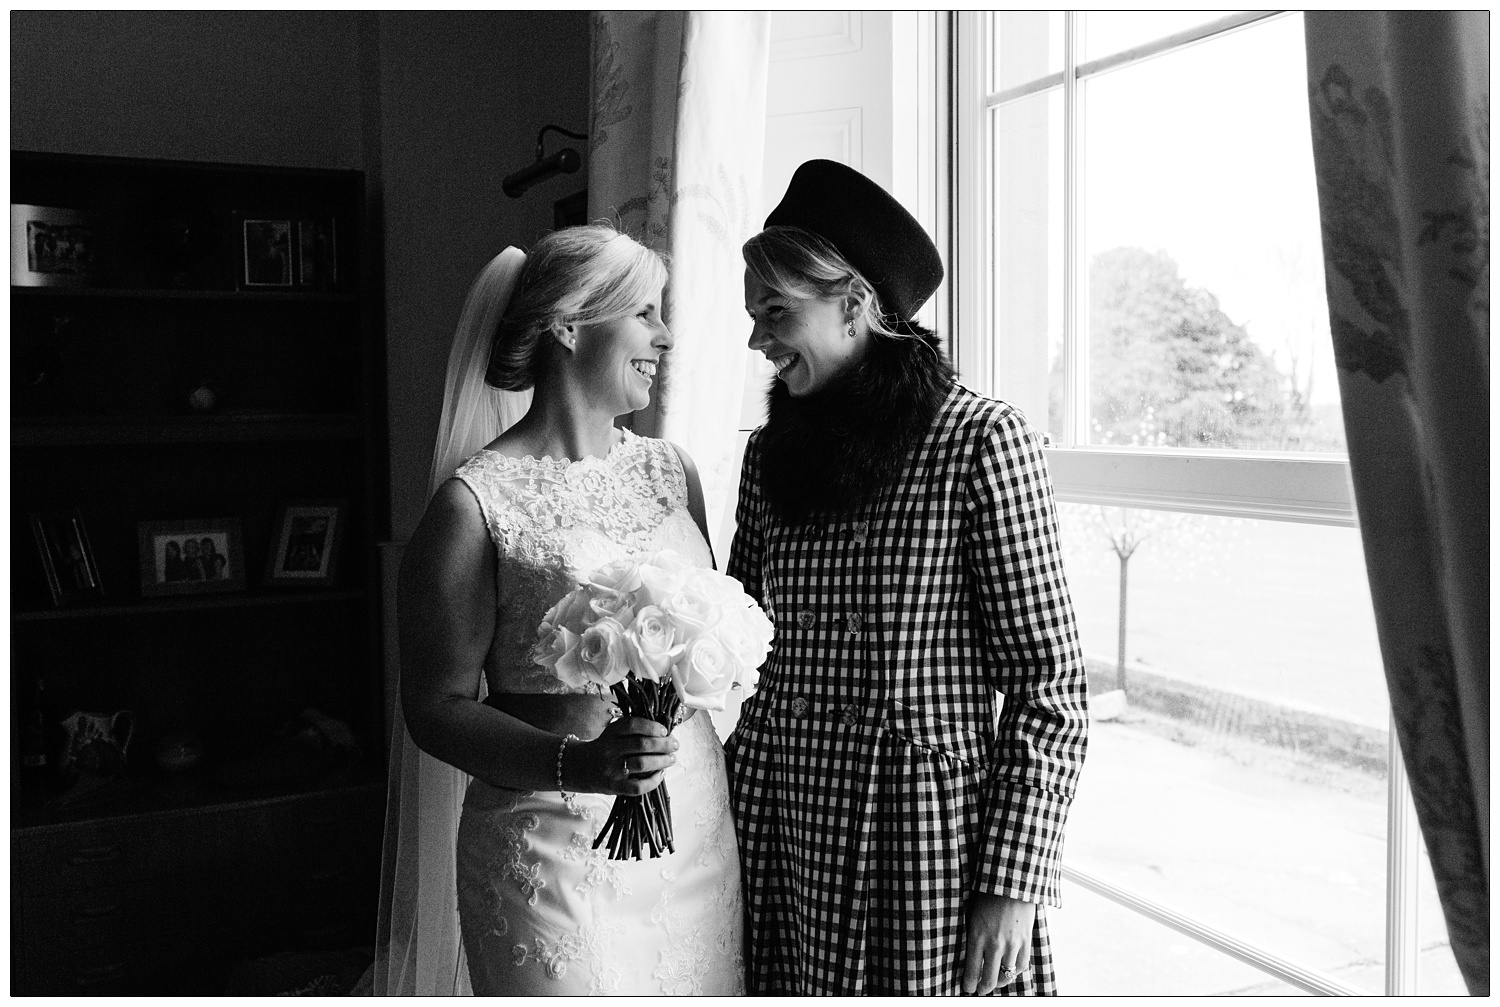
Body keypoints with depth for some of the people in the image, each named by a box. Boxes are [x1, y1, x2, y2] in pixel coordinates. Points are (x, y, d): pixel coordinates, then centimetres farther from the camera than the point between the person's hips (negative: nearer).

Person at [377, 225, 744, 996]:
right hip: (557, 842, -5)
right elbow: (437, 706, -11)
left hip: (696, 825, 6)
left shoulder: (669, 469, 6)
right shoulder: (476, 504, -12)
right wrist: (577, 764, -24)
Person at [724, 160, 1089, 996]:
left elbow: (1050, 686, -10)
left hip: (930, 834, -4)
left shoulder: (982, 440, -9)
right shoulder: (771, 454, 6)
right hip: (787, 832, 5)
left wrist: (1013, 886, -13)